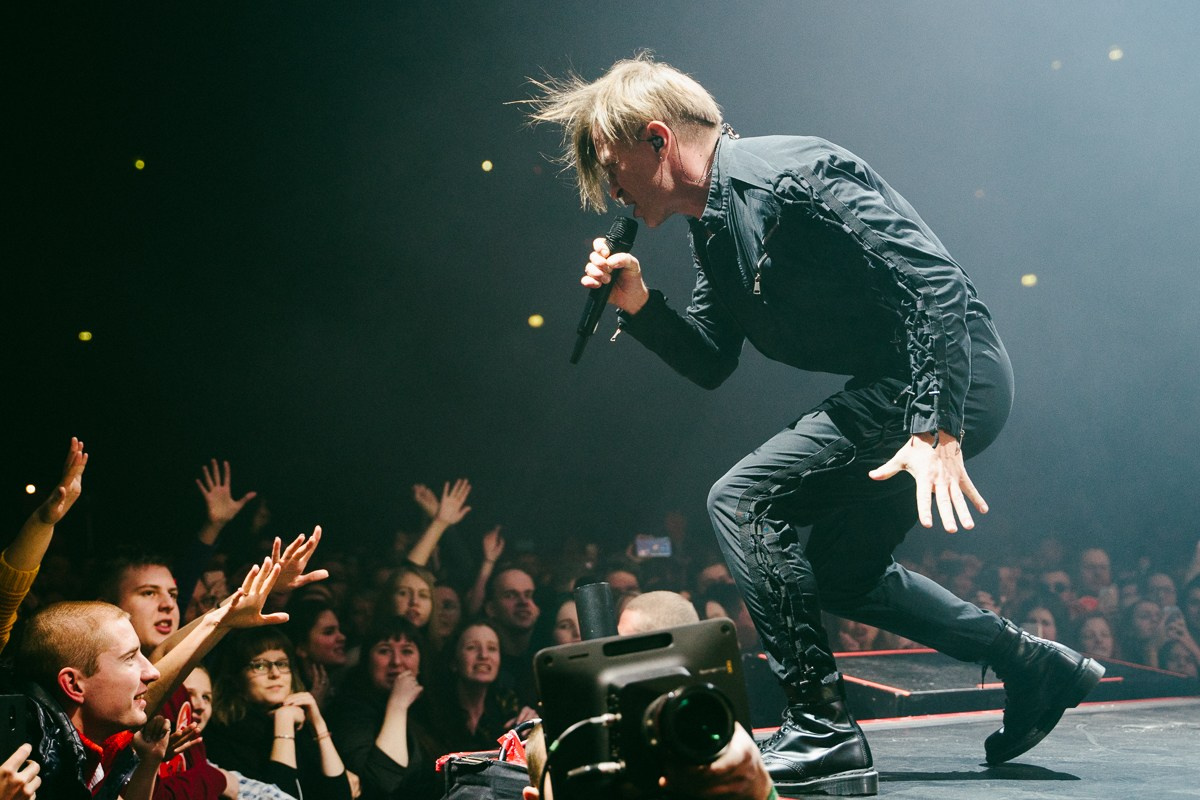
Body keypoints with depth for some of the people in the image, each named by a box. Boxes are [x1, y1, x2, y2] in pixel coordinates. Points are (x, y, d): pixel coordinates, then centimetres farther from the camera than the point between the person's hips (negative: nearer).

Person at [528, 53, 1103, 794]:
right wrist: (640, 305, 2)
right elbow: (712, 364, 19)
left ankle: (823, 732, -10)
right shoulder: (714, 230, 12)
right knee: (836, 570, 20)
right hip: (897, 386, 11)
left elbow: (934, 277, -25)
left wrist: (936, 428, -30)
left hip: (950, 379, -11)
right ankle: (1032, 665, 23)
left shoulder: (788, 176, -18)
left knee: (742, 501, -13)